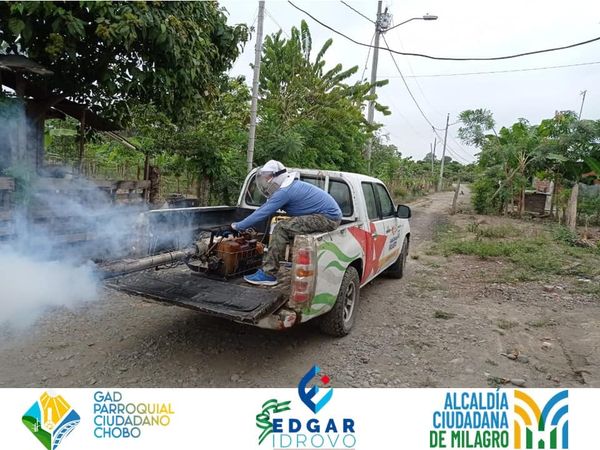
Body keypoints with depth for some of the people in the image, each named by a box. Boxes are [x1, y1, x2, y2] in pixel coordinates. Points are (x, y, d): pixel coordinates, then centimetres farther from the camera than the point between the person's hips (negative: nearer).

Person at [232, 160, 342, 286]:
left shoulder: (285, 191, -17)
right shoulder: (289, 186, 13)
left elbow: (261, 214, -13)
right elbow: (264, 207, 21)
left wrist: (238, 226, -1)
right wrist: (244, 224, 23)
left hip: (328, 218, -10)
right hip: (330, 215, 10)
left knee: (281, 228, -14)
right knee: (290, 226, 24)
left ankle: (268, 274, -11)